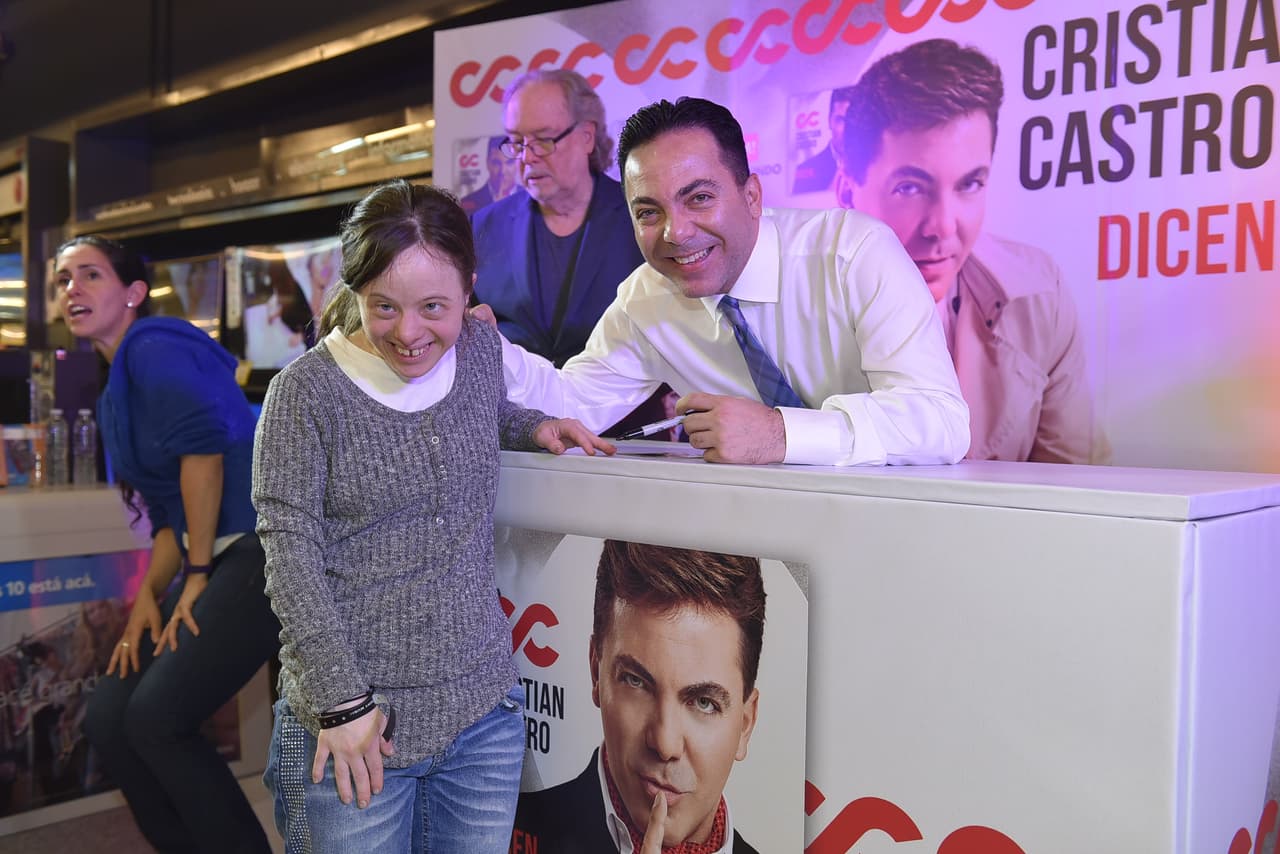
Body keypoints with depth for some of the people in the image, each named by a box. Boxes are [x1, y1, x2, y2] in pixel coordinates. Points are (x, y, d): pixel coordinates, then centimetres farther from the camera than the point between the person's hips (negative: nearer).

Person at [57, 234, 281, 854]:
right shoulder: (114, 400, 21)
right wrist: (148, 598, 5)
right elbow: (169, 514, 19)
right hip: (218, 561, 9)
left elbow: (204, 447, -17)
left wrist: (197, 575, -12)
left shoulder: (154, 346, -6)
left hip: (265, 546, -9)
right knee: (108, 718, 5)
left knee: (156, 719, -13)